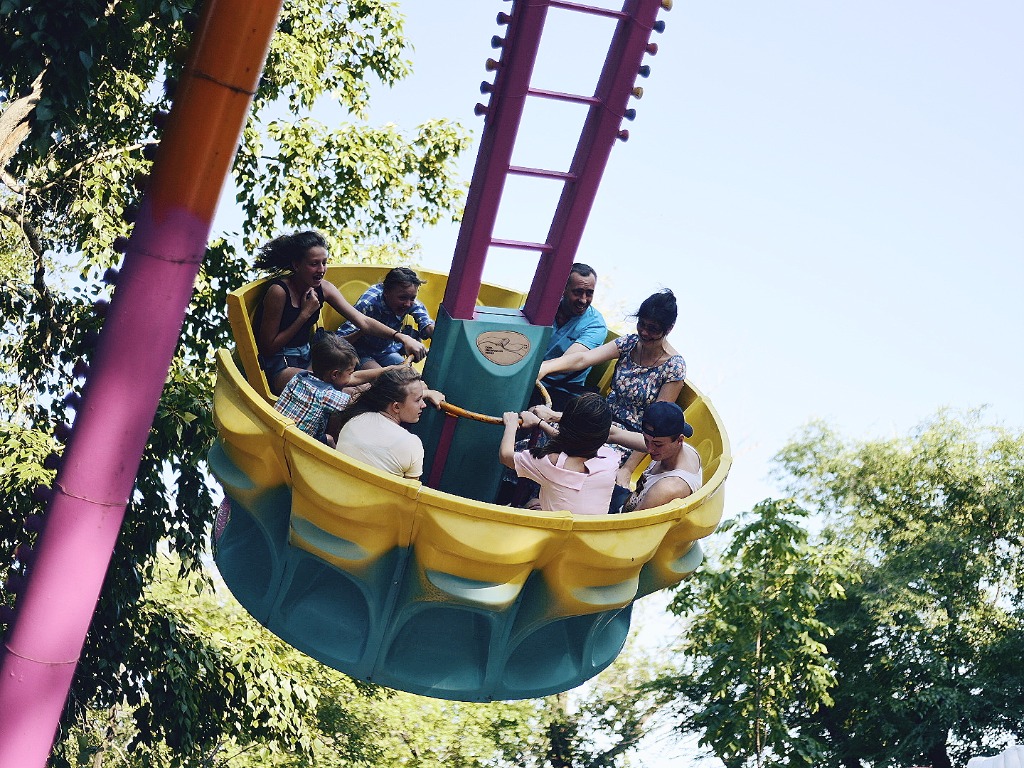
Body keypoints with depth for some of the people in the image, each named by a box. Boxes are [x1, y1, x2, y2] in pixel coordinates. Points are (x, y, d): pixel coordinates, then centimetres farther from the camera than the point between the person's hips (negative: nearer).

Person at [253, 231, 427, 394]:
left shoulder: (324, 289, -1)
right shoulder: (279, 291, -22)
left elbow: (363, 321, -7)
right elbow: (268, 347, -17)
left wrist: (402, 337, -22)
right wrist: (305, 314, -20)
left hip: (306, 357, 7)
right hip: (277, 367, -7)